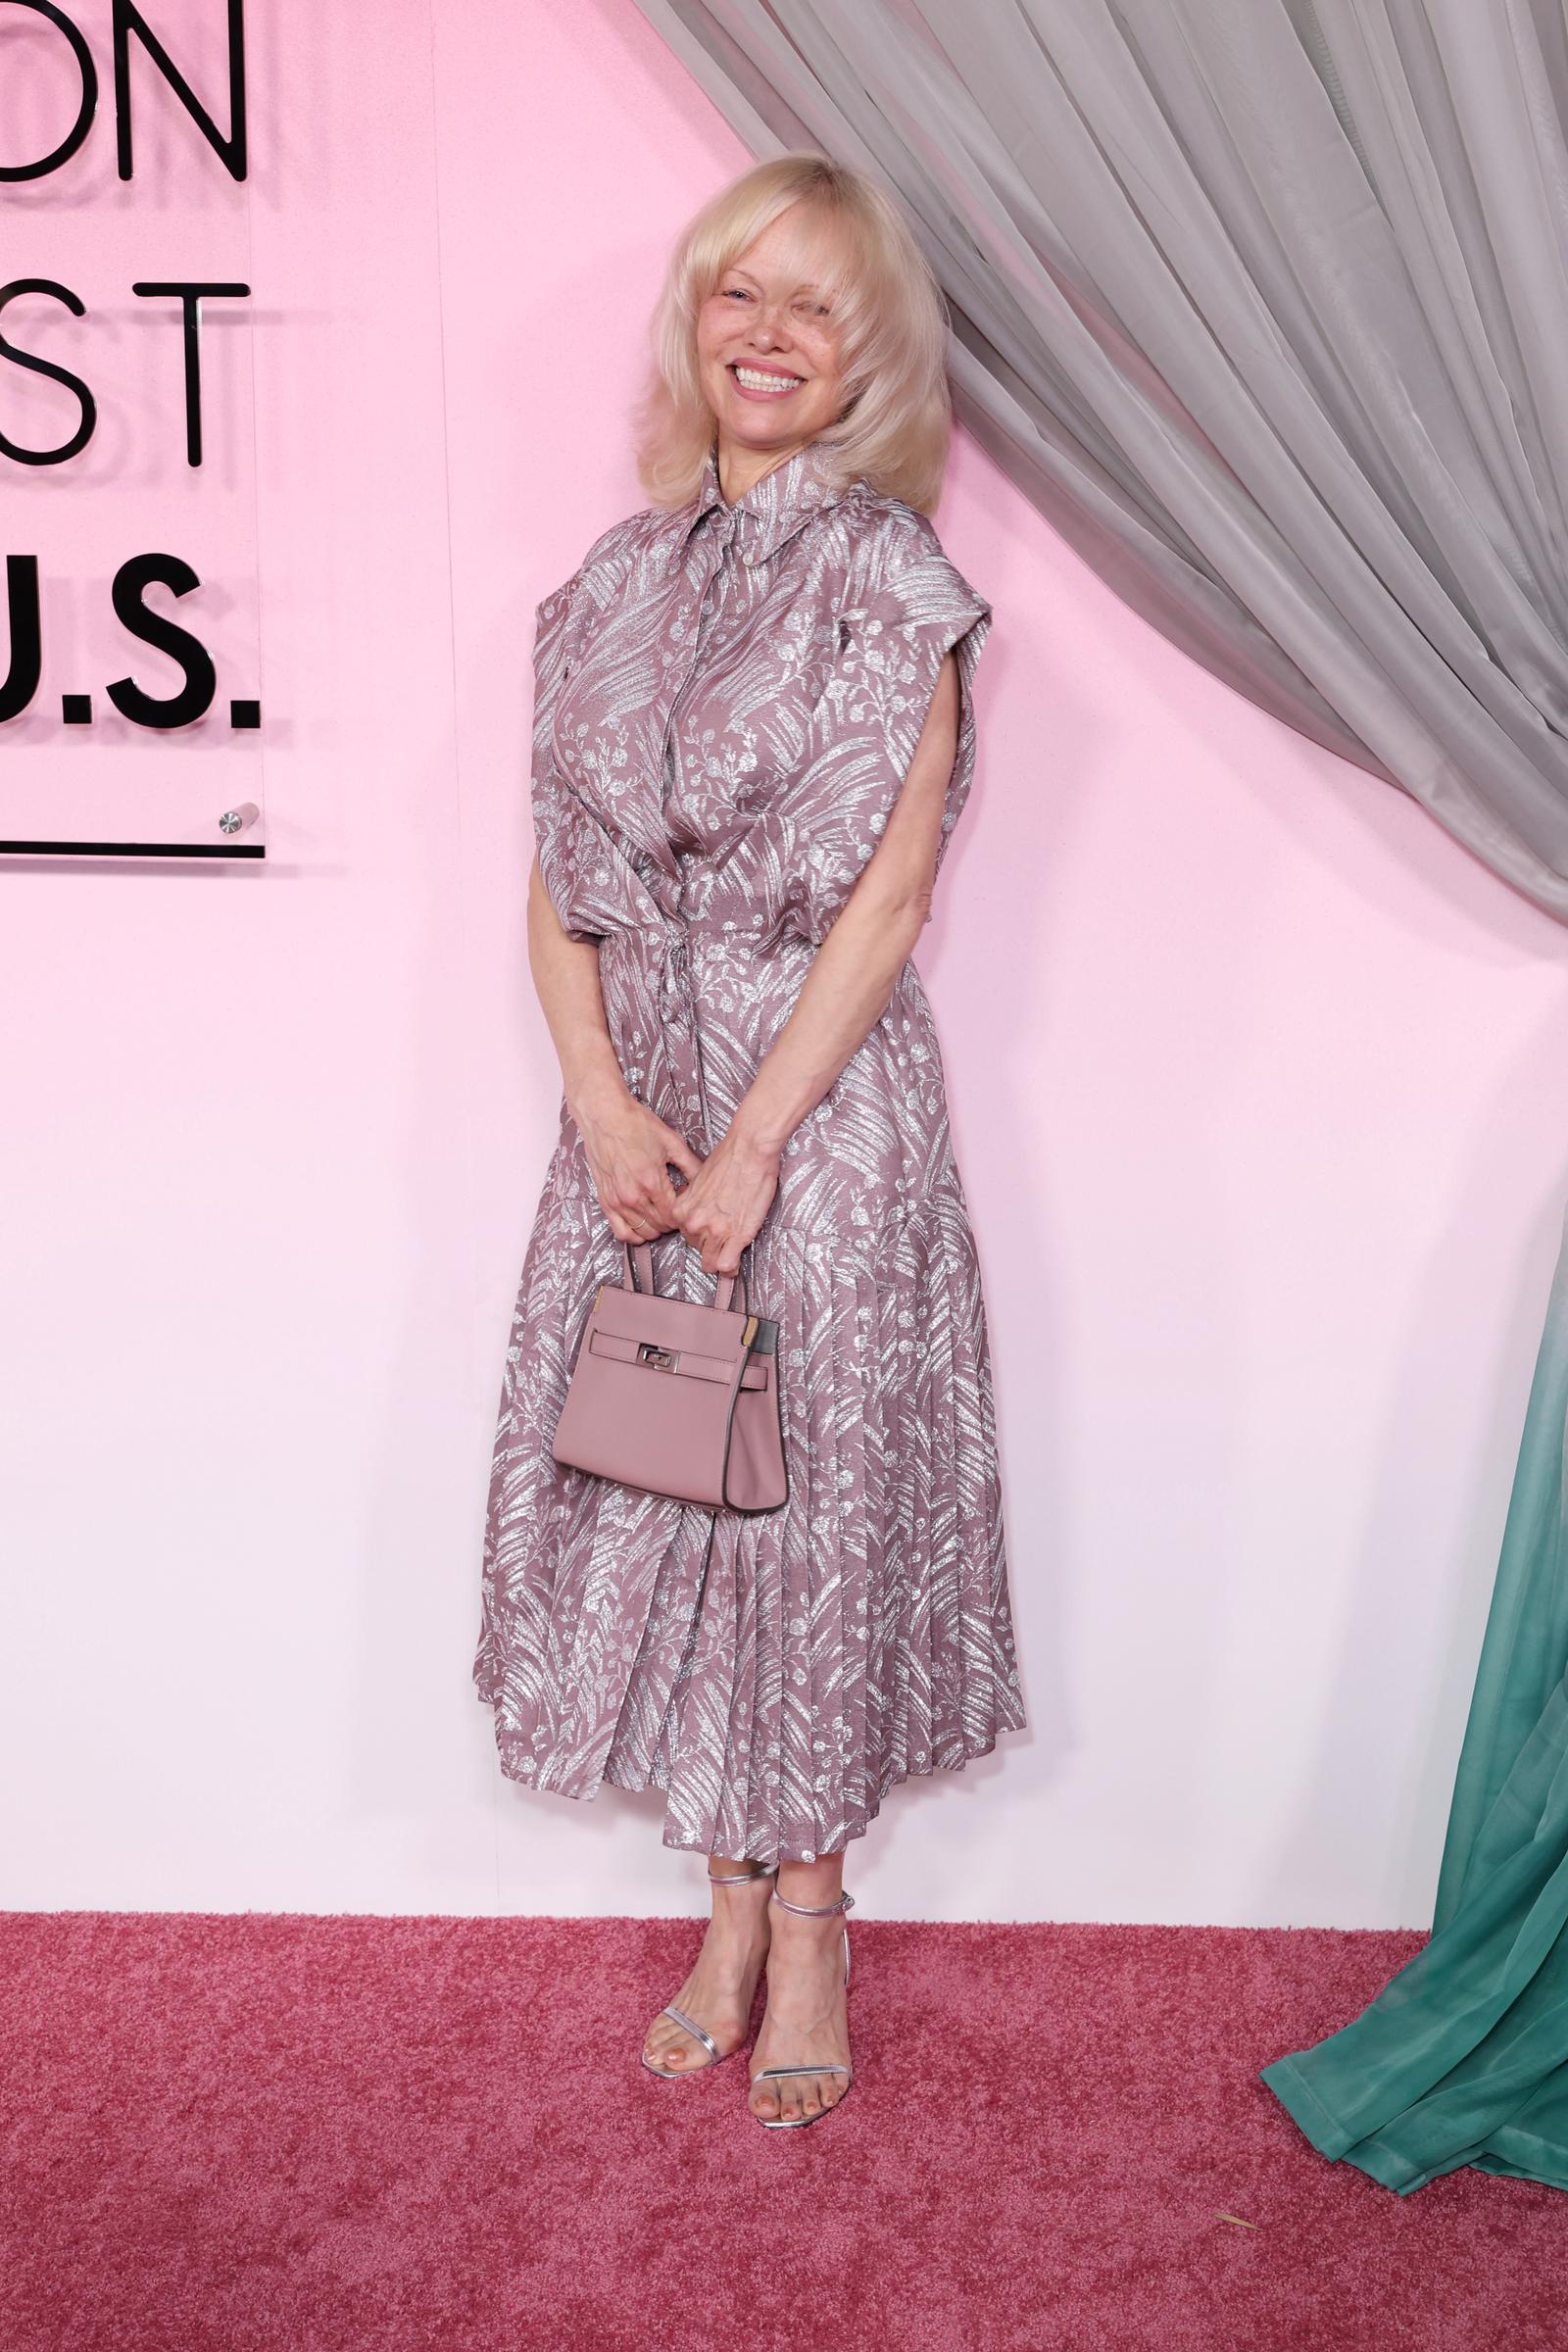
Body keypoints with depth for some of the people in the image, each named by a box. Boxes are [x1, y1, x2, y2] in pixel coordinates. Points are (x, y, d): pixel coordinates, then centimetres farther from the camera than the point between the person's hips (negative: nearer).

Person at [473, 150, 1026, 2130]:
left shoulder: (889, 575, -4)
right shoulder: (614, 584, 10)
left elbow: (889, 889, -10)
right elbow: (558, 881, 7)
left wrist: (756, 1143, -15)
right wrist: (601, 1099, -8)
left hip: (825, 1098, -4)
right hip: (637, 1105, 5)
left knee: (819, 1496, 4)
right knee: (658, 1501, 9)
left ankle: (809, 1916, 25)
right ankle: (730, 1907, 28)